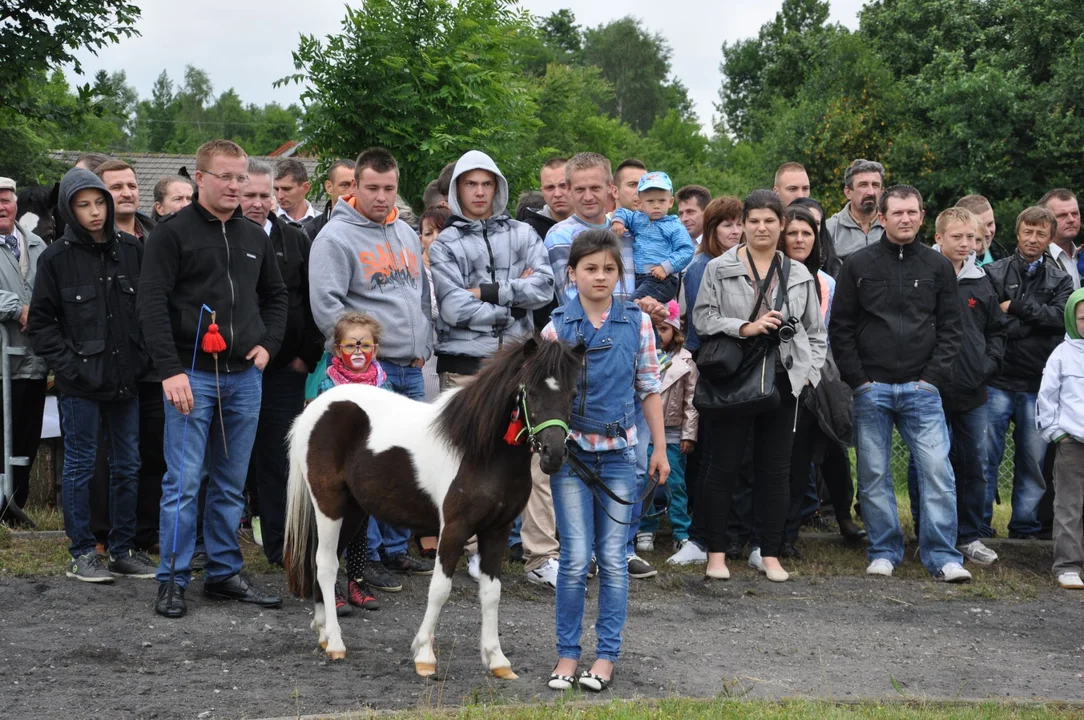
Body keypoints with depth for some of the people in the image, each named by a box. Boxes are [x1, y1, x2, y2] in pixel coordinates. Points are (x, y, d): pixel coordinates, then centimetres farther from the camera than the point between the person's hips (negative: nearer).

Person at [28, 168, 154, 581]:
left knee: (127, 465, 9)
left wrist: (144, 357, 2)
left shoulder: (131, 250, 4)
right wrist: (68, 365, -9)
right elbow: (40, 322, -1)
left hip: (126, 378, 4)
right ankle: (81, 554, 12)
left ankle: (123, 550, 19)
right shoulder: (57, 258, -5)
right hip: (81, 383, -4)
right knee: (80, 465, 3)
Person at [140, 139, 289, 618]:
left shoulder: (254, 237, 13)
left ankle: (224, 573, 19)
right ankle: (173, 581, 2)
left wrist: (268, 343, 8)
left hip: (244, 376, 5)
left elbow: (276, 296, 25)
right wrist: (171, 370, -18)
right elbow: (151, 303, -11)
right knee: (183, 482, -5)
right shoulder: (173, 233, -5)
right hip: (193, 376, -5)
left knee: (231, 484, 11)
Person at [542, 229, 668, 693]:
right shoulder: (557, 328, -3)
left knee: (613, 558, 5)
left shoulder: (637, 323, 2)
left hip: (618, 451, 1)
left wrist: (660, 448, 5)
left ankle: (607, 655, 13)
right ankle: (567, 653, 11)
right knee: (576, 558, -1)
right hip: (571, 451, -1)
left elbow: (649, 389, 7)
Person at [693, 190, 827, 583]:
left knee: (776, 468, 5)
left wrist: (809, 370, 3)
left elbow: (815, 331, 16)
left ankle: (770, 554, 12)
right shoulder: (719, 269, 3)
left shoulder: (799, 275, 13)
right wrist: (745, 328, -15)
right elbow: (703, 317, -4)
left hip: (783, 380, 3)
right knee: (724, 464, -1)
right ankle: (717, 552, 8)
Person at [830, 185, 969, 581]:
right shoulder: (858, 265, 4)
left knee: (937, 470, -7)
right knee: (874, 475, 4)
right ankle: (884, 552, 15)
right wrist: (858, 379, -4)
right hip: (871, 389, 0)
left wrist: (934, 377, -4)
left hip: (921, 388, 0)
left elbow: (950, 327, 7)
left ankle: (942, 556, -2)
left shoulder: (938, 266, 7)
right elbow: (840, 328, 4)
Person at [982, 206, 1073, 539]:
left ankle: (1025, 527, 17)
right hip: (998, 381, -2)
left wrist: (1017, 307, -9)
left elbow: (1063, 316, -8)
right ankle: (979, 526, 6)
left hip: (1038, 384, 2)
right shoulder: (993, 273, 3)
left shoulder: (1060, 280, 11)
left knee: (1033, 459, 7)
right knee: (986, 455, -1)